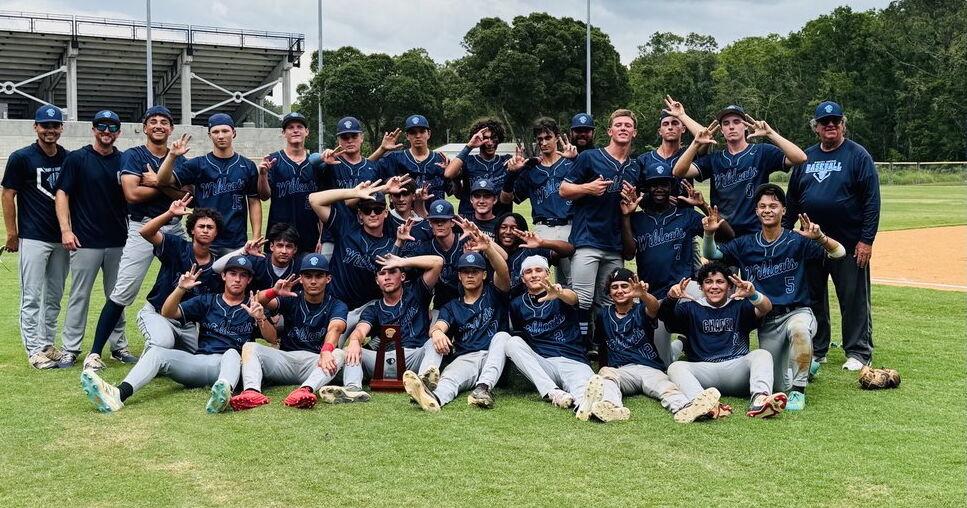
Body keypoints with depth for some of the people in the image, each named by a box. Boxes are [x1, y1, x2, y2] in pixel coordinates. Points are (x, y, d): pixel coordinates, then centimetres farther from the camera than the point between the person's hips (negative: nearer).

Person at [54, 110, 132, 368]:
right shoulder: (77, 159, -1)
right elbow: (62, 194, -3)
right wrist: (65, 230, -13)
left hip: (118, 241, 3)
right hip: (85, 241, -3)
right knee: (79, 296, 1)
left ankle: (119, 344, 21)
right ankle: (70, 349, 7)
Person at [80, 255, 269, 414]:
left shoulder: (254, 307, 17)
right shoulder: (207, 301, 22)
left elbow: (272, 338, 3)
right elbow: (167, 312, 12)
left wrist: (260, 318, -17)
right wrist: (181, 289, -7)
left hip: (234, 364, -3)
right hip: (200, 362, 3)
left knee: (232, 352, -37)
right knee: (156, 352, -20)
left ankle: (224, 392, -70)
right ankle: (118, 395, -44)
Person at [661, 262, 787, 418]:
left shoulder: (740, 306, 18)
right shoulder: (691, 308, 19)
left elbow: (766, 308, -2)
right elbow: (664, 314, 2)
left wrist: (753, 295, -27)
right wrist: (671, 298, -22)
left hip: (736, 369, 0)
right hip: (703, 371, 0)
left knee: (762, 354, -24)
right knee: (676, 367, -26)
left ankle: (759, 399, -50)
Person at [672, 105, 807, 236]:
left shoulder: (762, 152, 1)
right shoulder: (714, 159, 10)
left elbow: (800, 158, -13)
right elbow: (679, 172, -1)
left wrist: (770, 134, -22)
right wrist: (696, 144, -15)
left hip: (756, 234, -3)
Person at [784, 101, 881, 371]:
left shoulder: (858, 155, -4)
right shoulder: (806, 157, 11)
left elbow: (872, 200, -9)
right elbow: (792, 200, 16)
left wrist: (867, 240, -15)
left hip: (849, 243, -5)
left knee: (854, 299, 1)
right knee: (813, 298, 12)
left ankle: (858, 352, 11)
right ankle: (815, 350, 23)